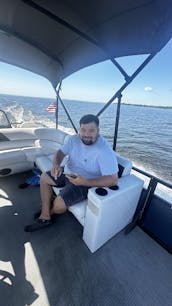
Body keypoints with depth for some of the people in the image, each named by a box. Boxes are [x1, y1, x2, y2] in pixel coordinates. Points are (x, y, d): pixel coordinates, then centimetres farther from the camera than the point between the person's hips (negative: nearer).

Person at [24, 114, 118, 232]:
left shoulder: (105, 151, -30)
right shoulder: (73, 139, -8)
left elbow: (113, 180, -31)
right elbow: (61, 152, 2)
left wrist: (85, 182, -37)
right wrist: (56, 164, -21)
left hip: (86, 182, -7)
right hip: (68, 173, 8)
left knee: (59, 205, -19)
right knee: (44, 177, 8)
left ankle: (49, 212, 23)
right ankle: (44, 218, 13)